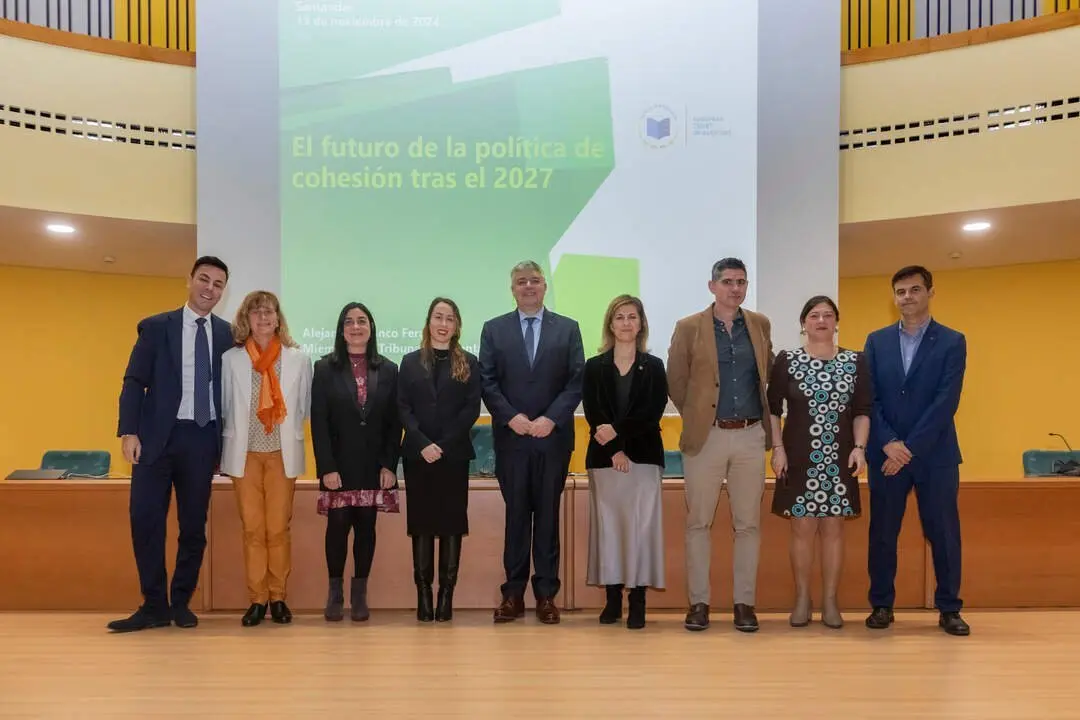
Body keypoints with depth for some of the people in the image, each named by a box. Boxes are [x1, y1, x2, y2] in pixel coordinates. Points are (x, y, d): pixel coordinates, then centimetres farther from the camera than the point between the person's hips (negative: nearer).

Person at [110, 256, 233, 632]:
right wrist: (130, 431, -10)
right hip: (158, 436, -1)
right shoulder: (155, 327, 4)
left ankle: (181, 603, 18)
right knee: (145, 518, -4)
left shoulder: (227, 335, 7)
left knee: (194, 524, 6)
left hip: (202, 438, 1)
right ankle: (154, 605, 7)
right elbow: (134, 382, 0)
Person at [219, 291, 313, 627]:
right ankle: (257, 600, 10)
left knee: (278, 528, 2)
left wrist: (285, 431, 4)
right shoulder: (230, 359, 2)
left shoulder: (298, 359, 3)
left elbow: (304, 407, 10)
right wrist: (226, 450, 4)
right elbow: (224, 407, 7)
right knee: (252, 528, 2)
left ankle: (278, 597, 13)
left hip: (282, 454, 0)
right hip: (245, 454, 0)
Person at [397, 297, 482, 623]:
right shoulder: (410, 362, 10)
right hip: (417, 455, 1)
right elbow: (403, 408, 2)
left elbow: (472, 409, -2)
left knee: (452, 522, 0)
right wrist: (423, 444, -12)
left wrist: (443, 445, -12)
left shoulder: (469, 363, 6)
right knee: (421, 522, 1)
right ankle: (423, 593, 5)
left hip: (454, 455, -1)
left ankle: (447, 593, 4)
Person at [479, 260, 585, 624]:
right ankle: (513, 593, 11)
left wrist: (550, 419, -12)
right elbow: (487, 382, 2)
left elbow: (577, 381, 0)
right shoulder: (494, 329, 8)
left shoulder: (568, 328, 7)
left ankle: (546, 594, 12)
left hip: (554, 437, 0)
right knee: (516, 514, 5)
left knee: (548, 514, 5)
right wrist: (512, 417, -12)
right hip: (511, 437, 0)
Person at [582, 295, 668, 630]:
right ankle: (612, 599, 9)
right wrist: (615, 450, -12)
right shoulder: (594, 367, 9)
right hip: (604, 457, 1)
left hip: (643, 456, -1)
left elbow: (653, 412, -3)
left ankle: (637, 601, -1)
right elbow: (593, 414, 0)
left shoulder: (654, 367, 9)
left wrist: (618, 431, -15)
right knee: (607, 525, 2)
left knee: (640, 526, -5)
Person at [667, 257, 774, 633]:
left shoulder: (760, 325, 8)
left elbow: (767, 374, 17)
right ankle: (699, 602, 11)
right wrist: (695, 415, 8)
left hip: (751, 436, 2)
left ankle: (744, 602, 13)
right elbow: (676, 380, 5)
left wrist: (762, 415, 12)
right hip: (706, 436, -2)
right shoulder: (689, 327, 0)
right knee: (698, 522, 2)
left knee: (748, 523, 5)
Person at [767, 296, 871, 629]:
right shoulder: (786, 361, 1)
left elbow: (862, 411, 5)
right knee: (802, 528, 2)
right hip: (799, 457, -1)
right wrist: (777, 448, -7)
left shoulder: (856, 362, 5)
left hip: (840, 459, 1)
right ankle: (802, 600, 13)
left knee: (833, 528, 5)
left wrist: (860, 447, -8)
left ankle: (830, 602, 14)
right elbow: (773, 409, 2)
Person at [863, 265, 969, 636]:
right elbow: (868, 398, 2)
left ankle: (949, 609, 16)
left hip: (935, 454, -1)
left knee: (944, 533, 4)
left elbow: (946, 402, -8)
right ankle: (882, 605, 16)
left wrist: (911, 448, -14)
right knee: (882, 532, 5)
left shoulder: (952, 341, 1)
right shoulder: (876, 341, 8)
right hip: (886, 453, 2)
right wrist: (888, 443, -12)